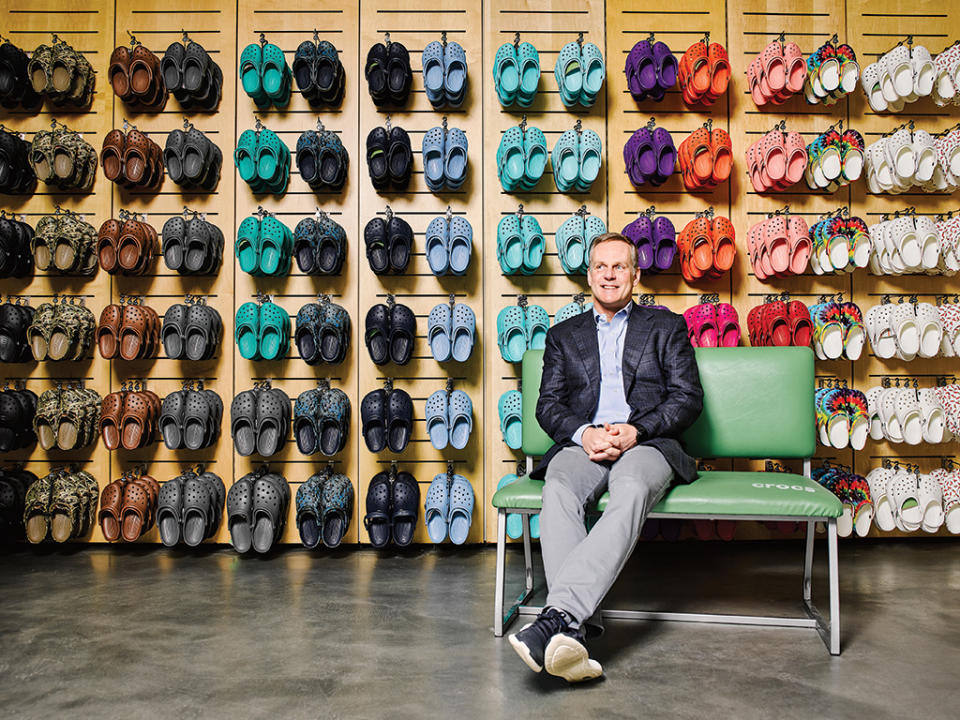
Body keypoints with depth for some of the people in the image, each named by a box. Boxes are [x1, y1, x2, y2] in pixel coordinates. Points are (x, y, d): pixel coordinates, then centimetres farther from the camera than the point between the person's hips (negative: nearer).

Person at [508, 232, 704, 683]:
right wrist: (583, 433, -10)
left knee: (630, 492, -38)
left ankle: (558, 613, -49)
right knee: (558, 493, -34)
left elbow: (688, 398, 8)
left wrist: (635, 430, -11)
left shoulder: (667, 327, 20)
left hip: (647, 443, -1)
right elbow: (548, 405, 13)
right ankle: (575, 630, -44)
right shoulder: (563, 335, 24)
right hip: (583, 444, 2)